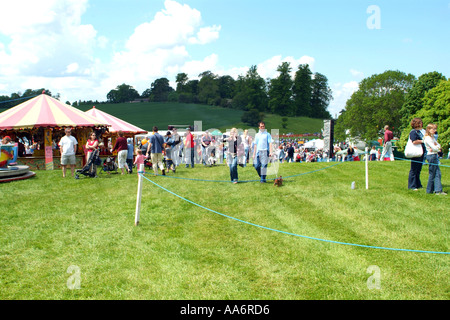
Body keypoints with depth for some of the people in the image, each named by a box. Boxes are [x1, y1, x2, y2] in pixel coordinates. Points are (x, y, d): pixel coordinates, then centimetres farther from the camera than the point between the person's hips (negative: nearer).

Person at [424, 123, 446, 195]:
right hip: (431, 156, -9)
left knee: (438, 173, 5)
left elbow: (438, 145, 11)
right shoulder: (427, 138, -14)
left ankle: (438, 190, 5)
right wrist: (437, 149, -1)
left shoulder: (432, 137, 17)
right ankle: (430, 190, 6)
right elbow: (434, 148, -21)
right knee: (432, 174, -3)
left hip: (435, 156, 9)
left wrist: (436, 147, -10)